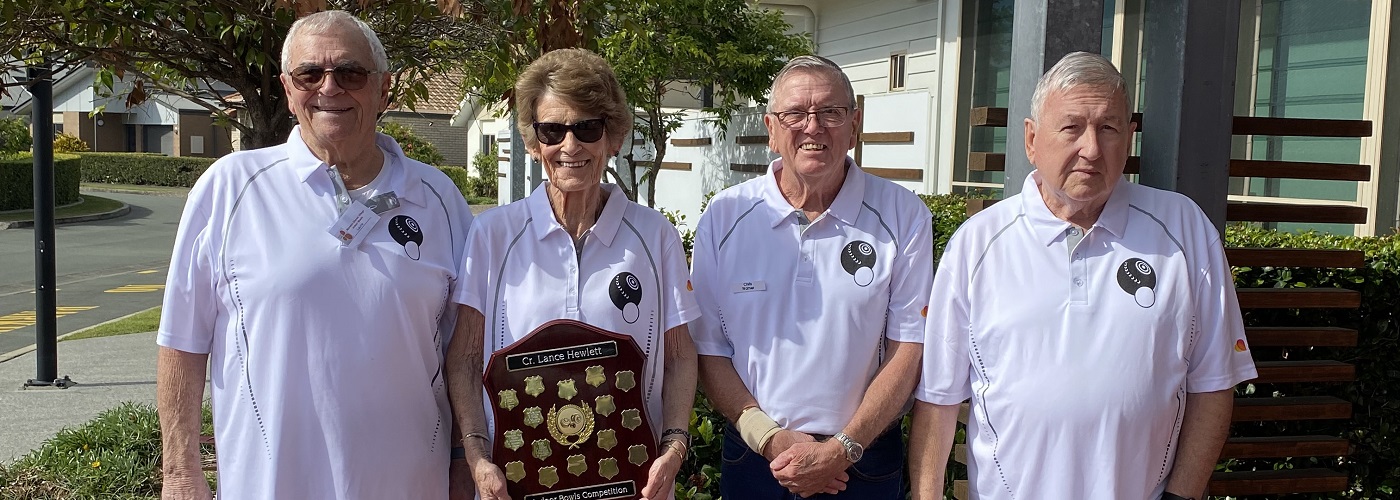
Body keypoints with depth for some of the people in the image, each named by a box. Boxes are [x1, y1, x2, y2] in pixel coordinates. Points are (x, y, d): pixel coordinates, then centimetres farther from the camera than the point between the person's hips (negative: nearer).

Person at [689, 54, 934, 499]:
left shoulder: (903, 216, -6)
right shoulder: (725, 216, -4)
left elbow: (908, 347, -6)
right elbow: (708, 347, -2)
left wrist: (843, 449, -13)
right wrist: (771, 438, -12)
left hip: (865, 462, -1)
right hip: (754, 457, 1)